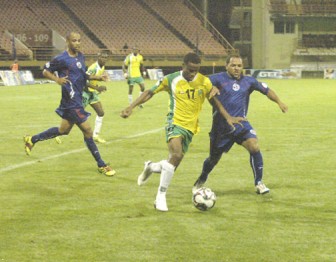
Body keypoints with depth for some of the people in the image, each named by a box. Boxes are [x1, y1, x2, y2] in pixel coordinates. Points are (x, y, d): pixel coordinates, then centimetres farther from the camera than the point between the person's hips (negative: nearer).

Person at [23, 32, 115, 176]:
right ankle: (101, 165, 5)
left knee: (63, 130, 20)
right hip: (71, 102, -9)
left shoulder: (81, 56, 11)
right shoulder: (61, 59, -14)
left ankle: (31, 140, 37)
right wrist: (57, 79, -22)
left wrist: (96, 77, 8)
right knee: (87, 131, -5)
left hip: (78, 99, 9)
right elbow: (45, 71, -5)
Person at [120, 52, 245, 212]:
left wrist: (228, 118, 1)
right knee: (176, 155, -30)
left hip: (190, 128, 4)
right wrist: (131, 107, -5)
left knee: (173, 164, 4)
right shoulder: (171, 79, -5)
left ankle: (150, 167, 39)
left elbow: (215, 100, 12)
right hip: (175, 122, -4)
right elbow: (150, 92, 2)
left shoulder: (204, 82, 1)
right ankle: (161, 196, -21)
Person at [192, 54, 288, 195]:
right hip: (221, 125, -2)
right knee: (214, 158, 10)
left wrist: (279, 102, 9)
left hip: (240, 123, 2)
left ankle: (259, 183, -10)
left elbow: (266, 90, 20)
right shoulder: (219, 78, -4)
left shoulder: (249, 81, 8)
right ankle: (201, 180, 41)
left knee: (254, 147, -22)